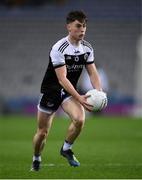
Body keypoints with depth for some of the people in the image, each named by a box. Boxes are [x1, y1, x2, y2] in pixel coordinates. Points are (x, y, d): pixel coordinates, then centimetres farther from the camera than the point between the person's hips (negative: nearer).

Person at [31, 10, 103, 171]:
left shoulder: (87, 48, -4)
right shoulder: (59, 48, -24)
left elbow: (92, 73, 0)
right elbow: (62, 78, -29)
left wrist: (99, 93, -20)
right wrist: (79, 98, -38)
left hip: (70, 91, 4)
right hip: (51, 90, -4)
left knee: (79, 119, -24)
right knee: (42, 132, 4)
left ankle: (66, 149, 2)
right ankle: (36, 159, 34)